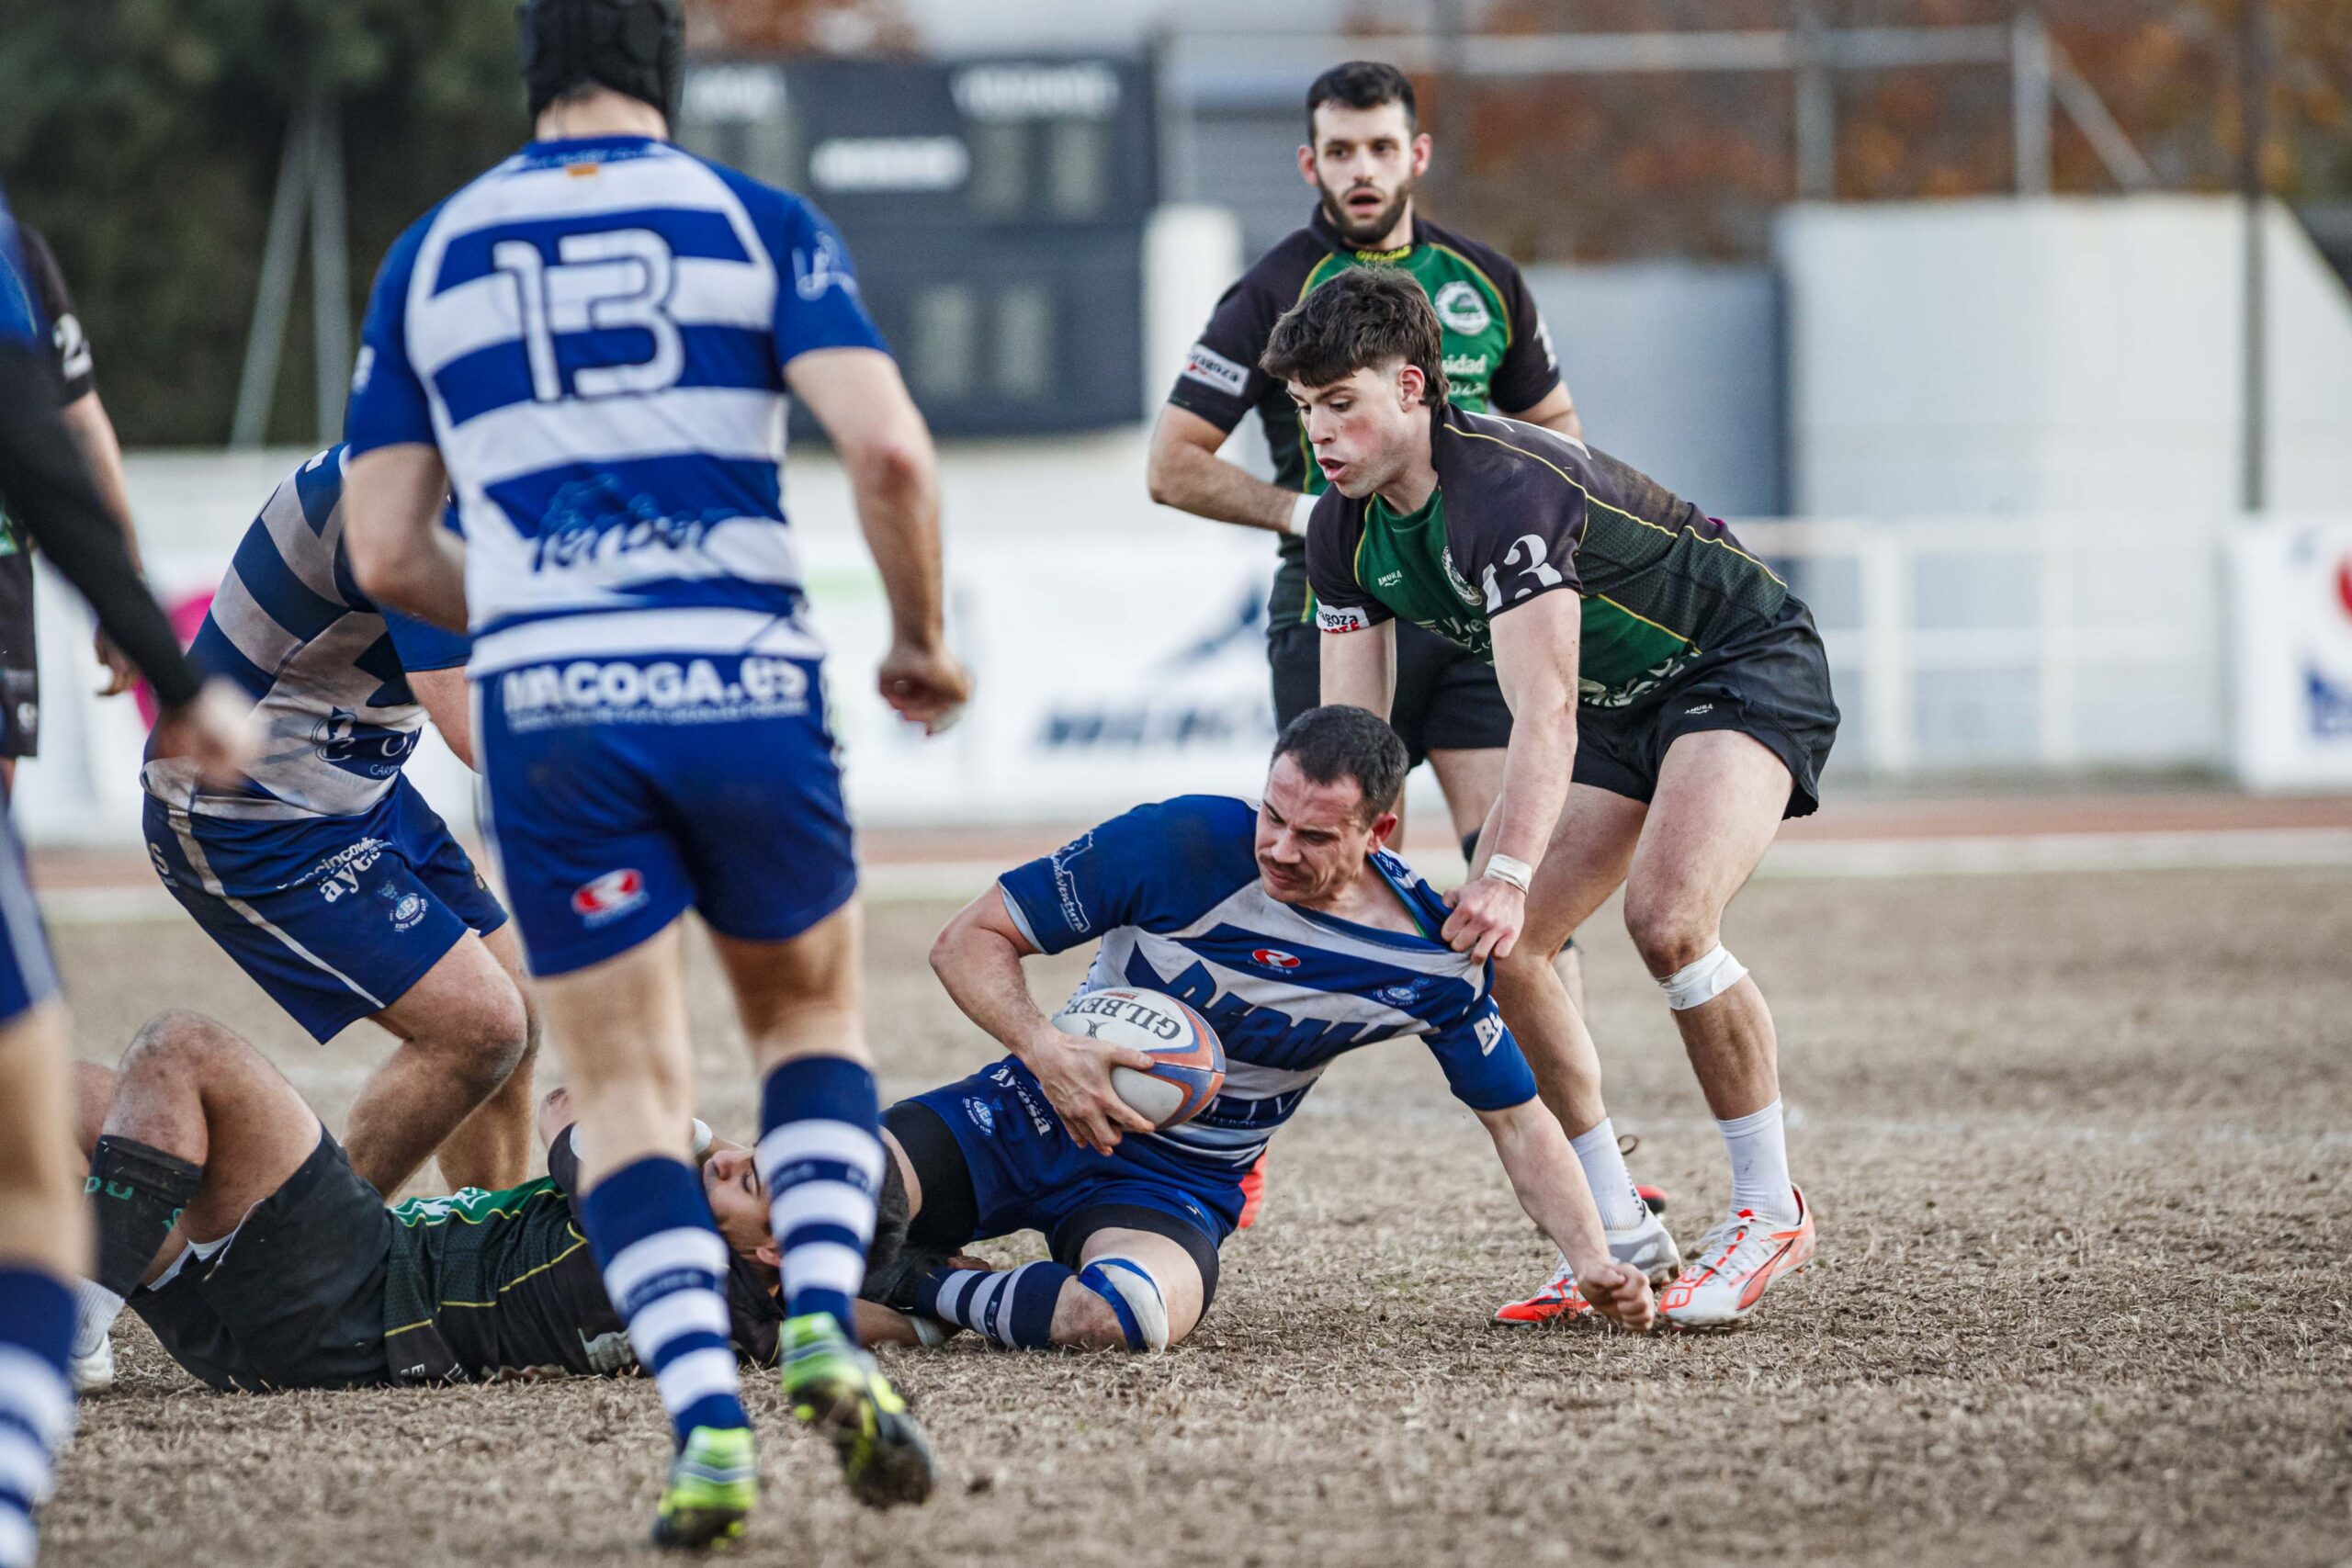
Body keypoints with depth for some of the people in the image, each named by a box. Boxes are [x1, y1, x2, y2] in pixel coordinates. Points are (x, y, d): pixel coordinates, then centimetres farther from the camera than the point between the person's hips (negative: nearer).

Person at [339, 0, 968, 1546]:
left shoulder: (428, 258, 11)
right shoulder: (760, 223, 5)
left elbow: (386, 556, 10)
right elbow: (890, 447, -8)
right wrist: (921, 636, 7)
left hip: (546, 712, 1)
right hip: (744, 689, -1)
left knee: (629, 1087, 7)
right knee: (814, 1012, 21)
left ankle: (705, 1419, -12)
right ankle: (826, 1320, -1)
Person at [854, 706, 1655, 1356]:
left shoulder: (1431, 959, -9)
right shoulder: (1179, 842, -17)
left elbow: (1519, 1120, 4)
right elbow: (969, 939, -10)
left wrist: (1593, 1259, -11)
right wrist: (1046, 1050, -28)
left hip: (1183, 1179, 1)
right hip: (1032, 1117, -1)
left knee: (1135, 1313, -39)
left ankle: (927, 1286, -13)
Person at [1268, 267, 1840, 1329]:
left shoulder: (1503, 488, -32)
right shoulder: (1345, 532, -6)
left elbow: (1545, 713, -40)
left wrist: (1510, 874, -49)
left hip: (1747, 672, -9)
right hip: (1621, 708, 9)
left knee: (1668, 917, -29)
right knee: (1493, 950, -3)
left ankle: (1770, 1212, -13)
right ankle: (1619, 1238, 8)